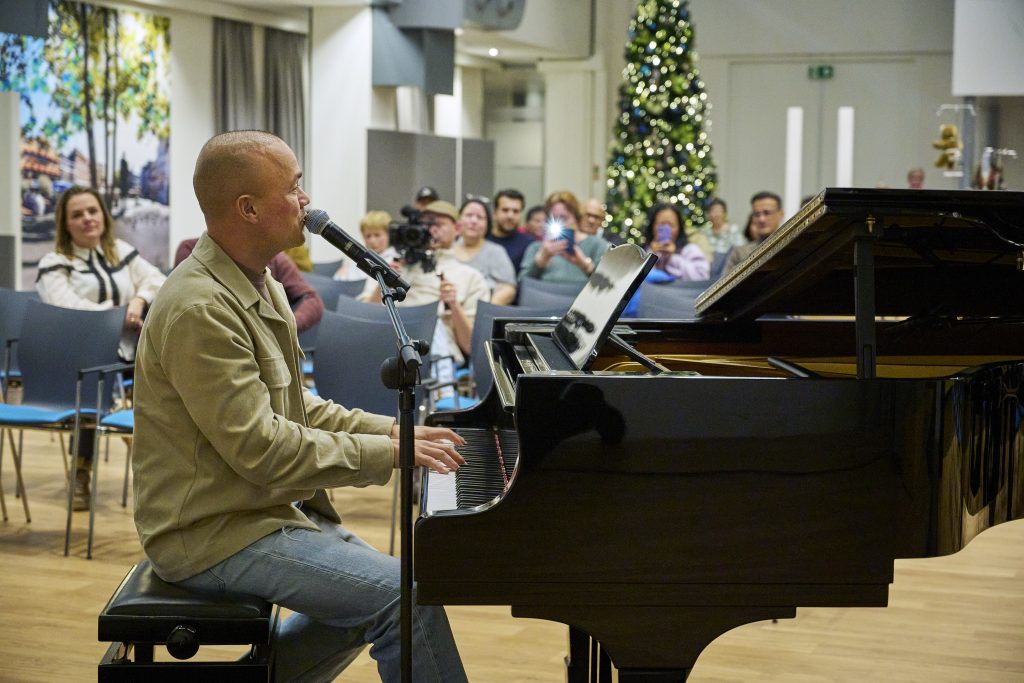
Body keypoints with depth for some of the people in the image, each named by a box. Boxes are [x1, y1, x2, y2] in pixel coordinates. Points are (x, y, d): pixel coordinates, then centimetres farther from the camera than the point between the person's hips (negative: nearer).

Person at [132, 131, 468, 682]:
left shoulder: (258, 285, 11)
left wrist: (390, 429, 4)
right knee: (407, 596, -19)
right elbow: (262, 449, -25)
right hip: (211, 533, -11)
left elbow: (292, 406, 17)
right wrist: (388, 451, -18)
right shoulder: (199, 311, -23)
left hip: (260, 507, 11)